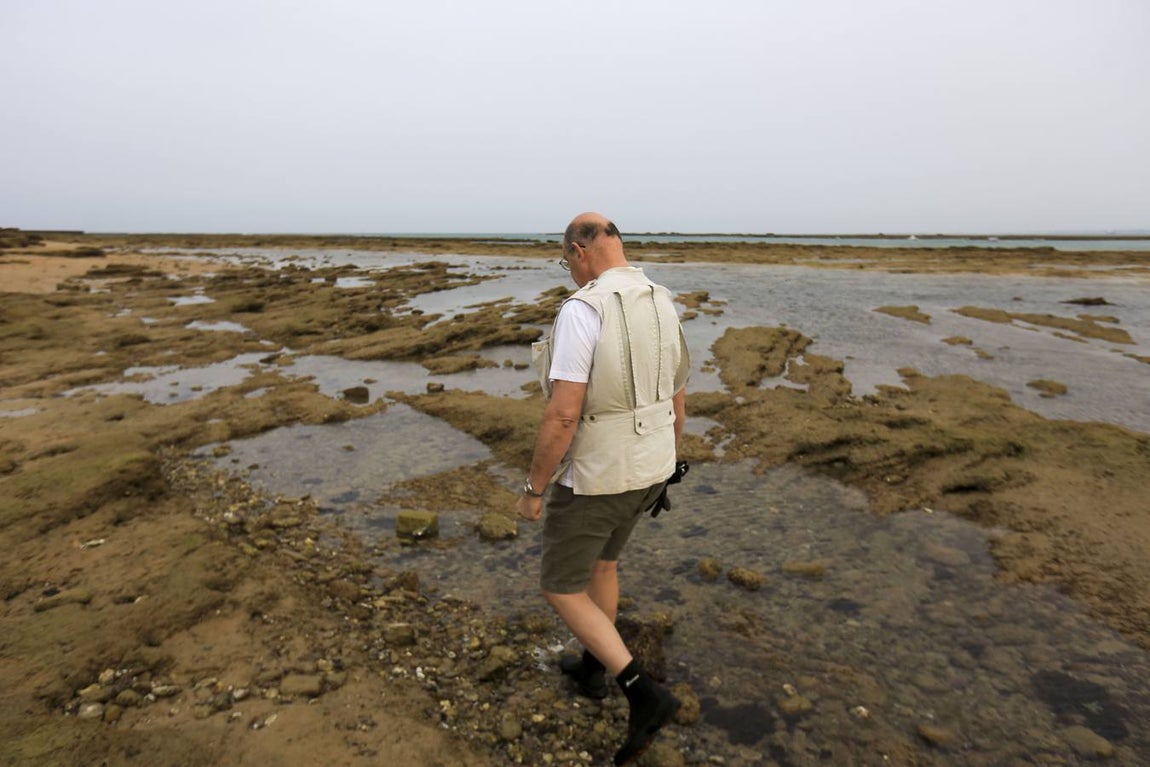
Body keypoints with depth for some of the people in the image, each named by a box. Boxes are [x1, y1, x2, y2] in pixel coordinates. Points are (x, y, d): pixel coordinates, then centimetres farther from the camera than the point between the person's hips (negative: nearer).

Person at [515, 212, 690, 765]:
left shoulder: (581, 311, -25)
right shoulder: (663, 309, 1)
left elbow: (563, 414, -28)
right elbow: (676, 405, 8)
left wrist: (533, 488, -14)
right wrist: (663, 469, 21)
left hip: (593, 476, -8)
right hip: (645, 468, 8)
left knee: (560, 587, 11)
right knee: (601, 560, 29)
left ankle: (643, 694, 6)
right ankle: (591, 668, 44)